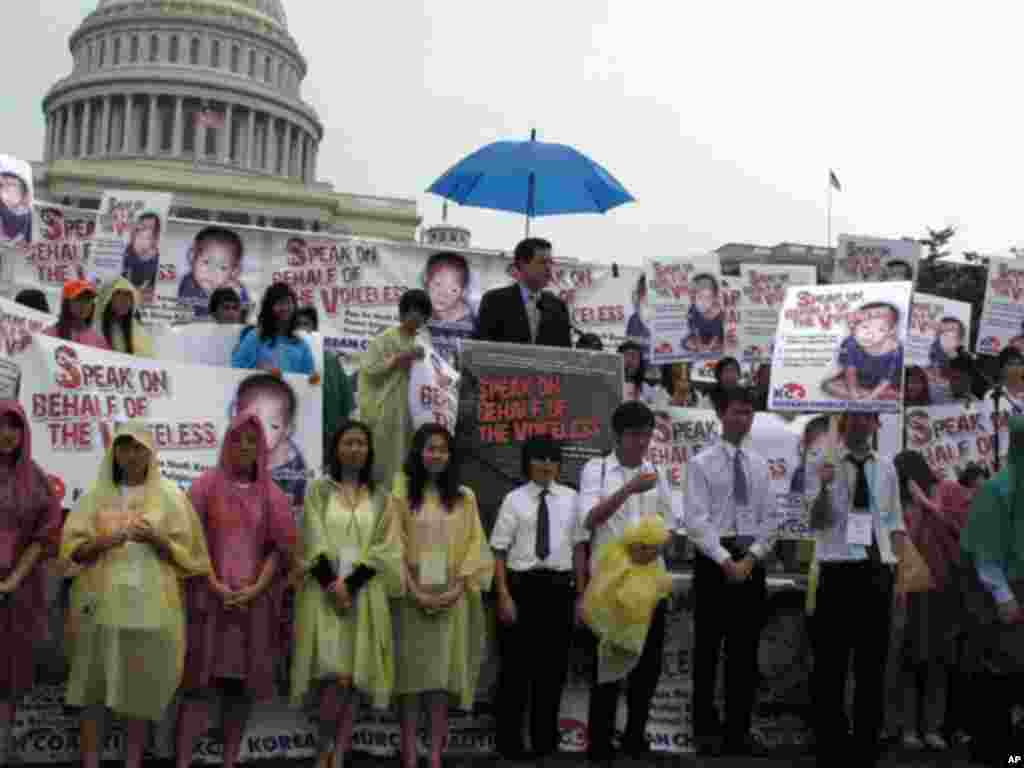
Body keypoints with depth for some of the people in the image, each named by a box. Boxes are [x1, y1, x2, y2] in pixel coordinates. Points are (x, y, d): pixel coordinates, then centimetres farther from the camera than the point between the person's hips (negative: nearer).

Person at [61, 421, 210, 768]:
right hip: (101, 604, 1)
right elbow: (71, 549, 6)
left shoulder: (170, 497, 4)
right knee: (94, 689, 0)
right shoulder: (97, 495, 8)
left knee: (140, 690, 3)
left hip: (149, 608, -1)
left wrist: (156, 539, -14)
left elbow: (187, 555, 4)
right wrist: (101, 543, -13)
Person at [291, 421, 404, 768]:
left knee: (353, 678, -1)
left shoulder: (379, 498, 11)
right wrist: (333, 584, -14)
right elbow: (314, 543, -2)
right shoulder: (318, 491, 7)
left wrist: (350, 583, -10)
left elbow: (385, 548, 2)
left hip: (364, 594, 2)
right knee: (337, 676, -14)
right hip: (325, 592, -2)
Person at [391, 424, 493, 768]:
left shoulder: (464, 497, 9)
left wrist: (457, 589, -7)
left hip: (451, 599, 2)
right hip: (411, 597, -2)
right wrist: (415, 591, -11)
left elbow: (474, 546, 5)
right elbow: (394, 548, -3)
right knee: (410, 673, 0)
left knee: (443, 674, 2)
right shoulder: (401, 494, 1)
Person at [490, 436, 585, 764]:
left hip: (559, 588, 3)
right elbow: (499, 552, -5)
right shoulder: (514, 499, -3)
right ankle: (510, 740, 19)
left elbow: (579, 546, 11)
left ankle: (545, 738, 27)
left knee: (554, 664, 12)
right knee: (517, 664, 5)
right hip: (522, 586, -3)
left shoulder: (569, 498, 6)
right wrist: (504, 596, -12)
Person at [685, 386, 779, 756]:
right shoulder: (701, 463, -4)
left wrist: (749, 558, -8)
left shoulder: (760, 465, 10)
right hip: (713, 560, -4)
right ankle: (707, 730, 13)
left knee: (745, 651, 8)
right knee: (707, 648, 3)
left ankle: (738, 729, 17)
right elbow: (697, 521, -11)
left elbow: (770, 519, 6)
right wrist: (726, 561, -17)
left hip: (751, 561, 4)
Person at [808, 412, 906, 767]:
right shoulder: (826, 465, -3)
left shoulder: (886, 468, 7)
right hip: (837, 571, -3)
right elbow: (815, 523, -11)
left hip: (878, 571, 3)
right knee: (830, 662, 3)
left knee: (872, 662, 11)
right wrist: (824, 487, -29)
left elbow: (895, 521, 12)